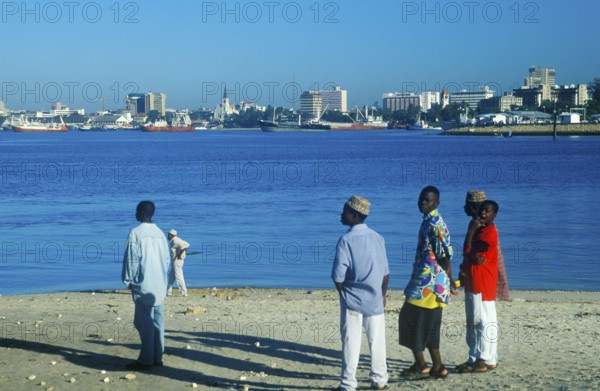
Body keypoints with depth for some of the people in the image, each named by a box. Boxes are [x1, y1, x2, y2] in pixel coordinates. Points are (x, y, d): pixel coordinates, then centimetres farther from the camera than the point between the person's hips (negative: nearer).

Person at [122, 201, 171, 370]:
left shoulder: (136, 233, -8)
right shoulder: (160, 233, 10)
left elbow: (132, 259, -9)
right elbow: (167, 259, 12)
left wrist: (128, 280, 1)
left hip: (143, 285, -6)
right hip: (160, 286, 6)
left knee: (145, 322, -4)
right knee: (158, 321, 8)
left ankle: (146, 359, -4)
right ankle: (157, 357, 10)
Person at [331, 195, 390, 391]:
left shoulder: (346, 240, -14)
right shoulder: (377, 238, 1)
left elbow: (338, 276, -15)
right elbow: (385, 272, 6)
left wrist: (343, 292, 4)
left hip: (352, 300, -4)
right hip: (375, 299, 4)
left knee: (350, 342, 3)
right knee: (377, 340, 12)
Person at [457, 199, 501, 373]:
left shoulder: (490, 233, -15)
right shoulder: (479, 230, 17)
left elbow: (468, 252, -18)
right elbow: (469, 254, 20)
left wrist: (471, 230, -11)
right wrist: (467, 263, 0)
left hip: (483, 284, -10)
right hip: (473, 282, 10)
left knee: (484, 321, -7)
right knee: (473, 322, 13)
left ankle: (484, 360, -6)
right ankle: (475, 358, 18)